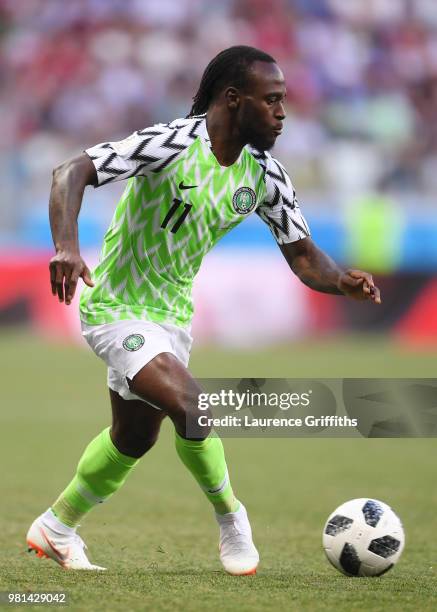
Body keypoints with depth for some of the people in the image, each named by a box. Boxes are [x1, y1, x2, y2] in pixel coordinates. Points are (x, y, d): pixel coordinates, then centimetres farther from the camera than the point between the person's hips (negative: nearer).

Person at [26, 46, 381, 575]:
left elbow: (301, 254, 1)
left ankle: (55, 529, 40)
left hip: (172, 311, 8)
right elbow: (71, 173, -31)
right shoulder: (171, 143, -26)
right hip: (117, 307, -8)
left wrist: (340, 281, -21)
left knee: (134, 439, 20)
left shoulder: (265, 175, -5)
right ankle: (229, 516, 0)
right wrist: (67, 246, -48)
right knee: (190, 407, -25)